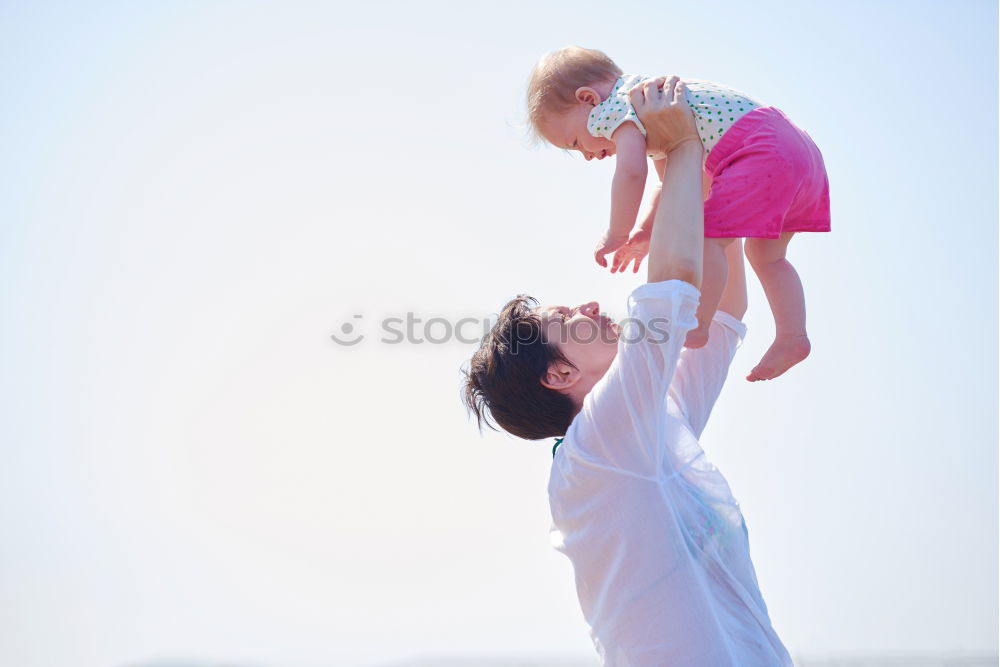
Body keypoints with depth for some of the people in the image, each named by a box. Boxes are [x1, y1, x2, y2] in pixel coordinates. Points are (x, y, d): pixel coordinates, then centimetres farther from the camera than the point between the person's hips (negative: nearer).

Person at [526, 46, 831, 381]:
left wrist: (617, 234, -9)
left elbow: (631, 172, -20)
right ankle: (792, 337, 18)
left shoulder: (620, 107, -5)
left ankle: (695, 325, -7)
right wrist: (646, 232, 27)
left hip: (762, 153, -11)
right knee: (766, 254, 19)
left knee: (705, 237, -11)